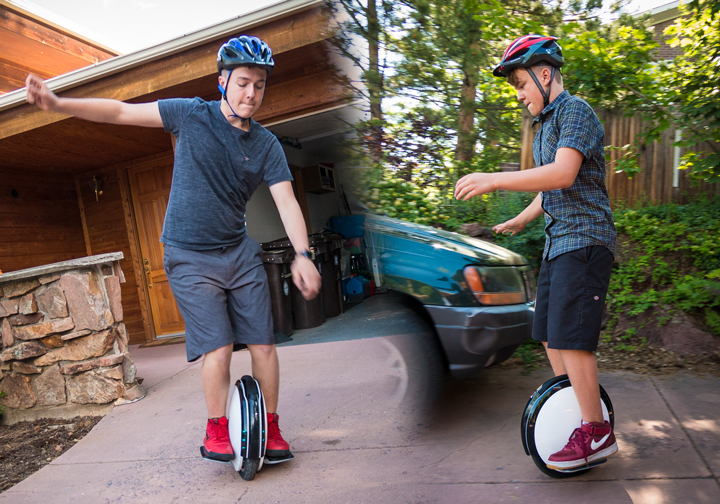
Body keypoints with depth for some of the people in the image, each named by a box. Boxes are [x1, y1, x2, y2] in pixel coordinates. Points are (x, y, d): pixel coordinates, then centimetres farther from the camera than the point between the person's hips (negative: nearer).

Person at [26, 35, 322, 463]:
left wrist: (302, 255, -20)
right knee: (218, 347, -9)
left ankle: (271, 428, 17)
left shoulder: (267, 145, 1)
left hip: (240, 252, 3)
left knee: (263, 344, 0)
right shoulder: (192, 115, -1)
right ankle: (216, 432, 14)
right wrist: (57, 103, -5)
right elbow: (123, 112, 3)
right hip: (191, 257, -2)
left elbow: (287, 202, -8)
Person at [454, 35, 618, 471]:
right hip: (560, 241, 9)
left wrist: (494, 181, -27)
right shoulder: (546, 125, 20)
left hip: (584, 239, -9)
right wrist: (521, 220, 34)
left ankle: (597, 433, 3)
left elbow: (563, 174, -24)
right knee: (549, 334, 10)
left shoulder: (575, 109, -7)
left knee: (569, 336, -12)